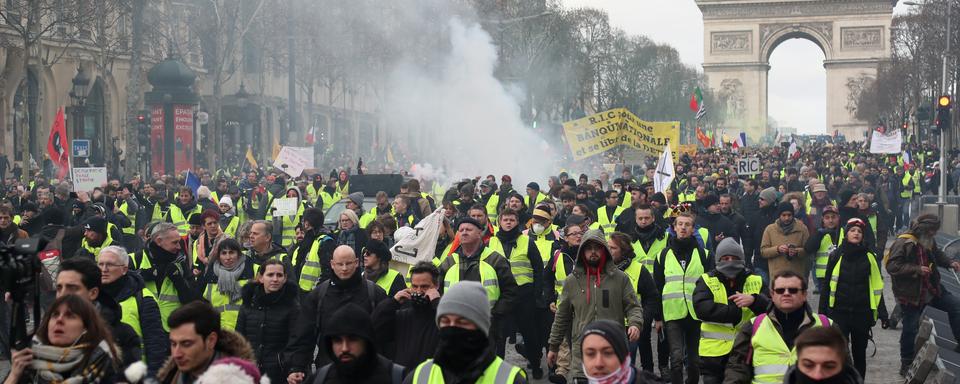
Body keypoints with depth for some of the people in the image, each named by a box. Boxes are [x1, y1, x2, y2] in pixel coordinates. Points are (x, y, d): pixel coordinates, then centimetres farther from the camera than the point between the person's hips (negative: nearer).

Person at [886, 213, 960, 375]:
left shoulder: (929, 241, 4)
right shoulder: (902, 243, -21)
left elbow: (937, 254, 23)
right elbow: (892, 266, -26)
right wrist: (917, 269, -30)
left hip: (932, 288, 7)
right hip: (911, 294, -7)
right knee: (911, 328, 1)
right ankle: (906, 363, 16)